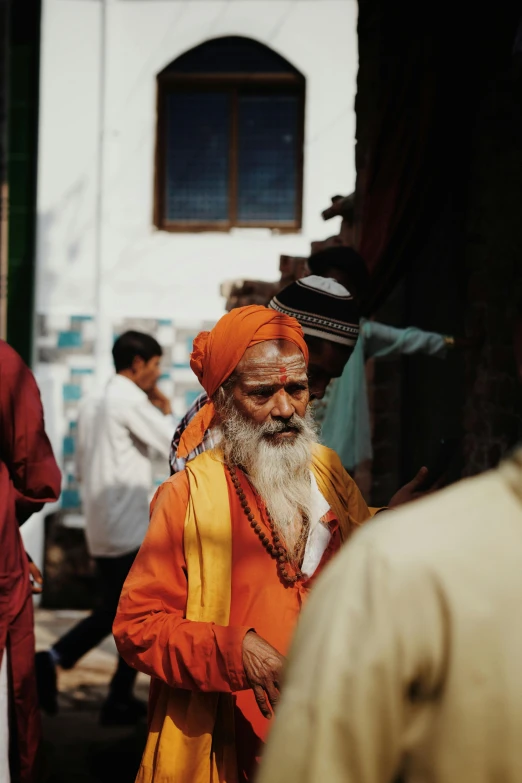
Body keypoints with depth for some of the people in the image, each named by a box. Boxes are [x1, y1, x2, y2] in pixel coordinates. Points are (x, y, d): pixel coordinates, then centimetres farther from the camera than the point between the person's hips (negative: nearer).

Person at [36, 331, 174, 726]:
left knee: (113, 610, 15)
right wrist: (166, 411, 2)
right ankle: (120, 701, 7)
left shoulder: (93, 404, 14)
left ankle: (54, 658, -1)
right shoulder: (131, 401, -13)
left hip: (101, 529, 8)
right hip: (132, 530, -8)